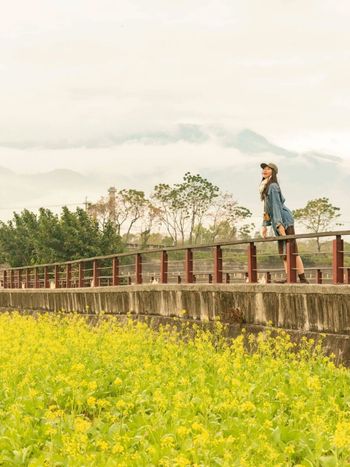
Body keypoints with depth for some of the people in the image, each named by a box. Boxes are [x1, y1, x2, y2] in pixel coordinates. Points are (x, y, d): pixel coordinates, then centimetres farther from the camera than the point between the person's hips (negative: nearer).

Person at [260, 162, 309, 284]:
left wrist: (279, 223, -24)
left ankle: (303, 279, -17)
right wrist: (265, 225, 17)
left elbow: (276, 205, -17)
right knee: (283, 253, 5)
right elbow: (268, 209, 23)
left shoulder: (273, 186, -8)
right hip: (278, 223, 10)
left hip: (284, 220, -10)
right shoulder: (266, 187, 20)